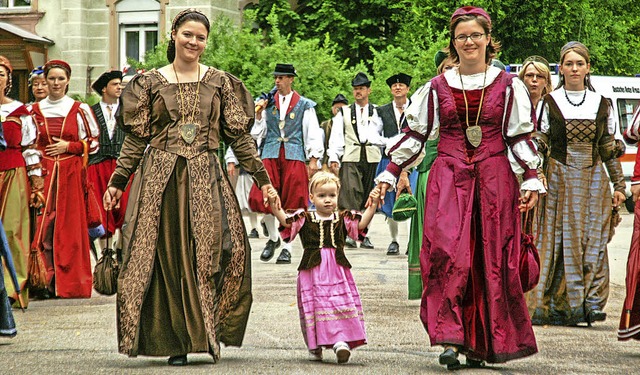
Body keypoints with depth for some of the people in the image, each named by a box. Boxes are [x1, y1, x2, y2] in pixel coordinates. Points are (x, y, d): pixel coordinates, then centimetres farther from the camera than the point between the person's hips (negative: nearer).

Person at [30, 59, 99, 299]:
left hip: (71, 173, -1)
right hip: (44, 173, 1)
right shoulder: (35, 110, 9)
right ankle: (48, 280, -3)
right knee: (44, 225, -6)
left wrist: (68, 146, -6)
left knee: (70, 225, -2)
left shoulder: (79, 110, 4)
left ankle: (70, 282, 3)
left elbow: (93, 142, 7)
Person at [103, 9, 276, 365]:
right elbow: (136, 137, 9)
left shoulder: (219, 82, 8)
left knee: (209, 254, -10)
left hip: (205, 179, 0)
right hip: (160, 178, 0)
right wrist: (117, 182, 6)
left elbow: (239, 136, 9)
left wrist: (262, 178, 6)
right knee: (167, 258, -3)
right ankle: (175, 341, 3)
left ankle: (207, 333, 1)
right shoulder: (151, 82, 7)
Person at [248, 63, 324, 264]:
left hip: (294, 157, -2)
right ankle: (273, 238, 16)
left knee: (291, 203, -3)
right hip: (270, 155, 2)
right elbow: (260, 133, 12)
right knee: (263, 199, -8)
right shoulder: (268, 103, 11)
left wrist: (313, 160, -3)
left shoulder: (304, 105, 5)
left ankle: (287, 248, 4)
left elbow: (313, 134, 4)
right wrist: (259, 114, -3)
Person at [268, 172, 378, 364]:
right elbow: (286, 221, -6)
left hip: (338, 270, 1)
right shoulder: (304, 219, 6)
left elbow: (362, 222, -2)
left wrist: (373, 204, -14)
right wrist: (274, 206, -21)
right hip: (313, 271, -1)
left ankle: (341, 341, -10)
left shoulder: (343, 219, 10)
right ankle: (315, 346, 8)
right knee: (315, 306, 0)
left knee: (342, 304, -8)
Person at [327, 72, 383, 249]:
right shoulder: (344, 113, 16)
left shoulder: (378, 112, 16)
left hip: (372, 158, 1)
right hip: (350, 158, -1)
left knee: (368, 197, 2)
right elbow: (336, 137, 8)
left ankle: (364, 235, 9)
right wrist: (333, 158, -3)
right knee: (350, 193, -17)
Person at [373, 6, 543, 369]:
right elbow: (415, 133, 12)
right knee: (447, 253, -16)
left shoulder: (508, 86, 7)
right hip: (449, 178, 0)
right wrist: (390, 173, 7)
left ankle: (482, 343, 8)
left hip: (494, 179, 0)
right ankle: (451, 338, -18)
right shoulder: (437, 87, 8)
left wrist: (531, 180, -1)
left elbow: (521, 137, 8)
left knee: (492, 259, -1)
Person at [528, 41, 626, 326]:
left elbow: (610, 149, 12)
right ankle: (560, 305, 0)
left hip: (594, 179, 2)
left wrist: (619, 185, 8)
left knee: (593, 240, -4)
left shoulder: (601, 104, 8)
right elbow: (538, 145, 1)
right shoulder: (549, 103, 3)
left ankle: (591, 303, -2)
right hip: (560, 179, -2)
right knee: (561, 240, -5)